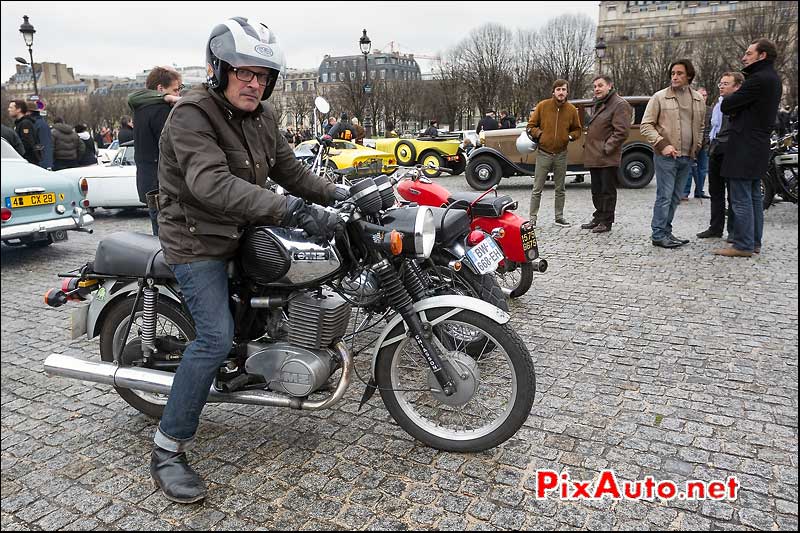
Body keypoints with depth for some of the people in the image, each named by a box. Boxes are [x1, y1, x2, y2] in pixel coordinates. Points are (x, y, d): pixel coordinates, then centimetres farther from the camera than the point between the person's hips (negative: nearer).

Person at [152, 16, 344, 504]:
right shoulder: (192, 115, -21)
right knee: (217, 338, -20)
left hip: (246, 229, 9)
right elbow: (211, 183, -37)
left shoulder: (262, 114, 6)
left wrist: (335, 194, 0)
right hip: (199, 240, -8)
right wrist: (292, 210, -45)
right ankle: (168, 450, -6)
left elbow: (287, 168, 13)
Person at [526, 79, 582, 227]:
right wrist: (539, 134, -13)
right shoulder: (542, 106, -4)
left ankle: (559, 217, 22)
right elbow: (530, 126, 3)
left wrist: (570, 136, -6)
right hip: (543, 153, -2)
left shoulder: (572, 110, 2)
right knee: (537, 189, 0)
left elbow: (577, 130, 13)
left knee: (560, 189, 11)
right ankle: (532, 218, 7)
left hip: (561, 155, 3)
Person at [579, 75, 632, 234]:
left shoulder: (620, 105, -11)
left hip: (608, 159, -9)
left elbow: (621, 131, -18)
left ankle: (606, 222, 6)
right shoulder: (597, 104, 18)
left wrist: (606, 148, -19)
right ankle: (598, 218, 28)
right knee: (596, 191, 16)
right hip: (594, 157, 9)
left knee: (607, 190, -1)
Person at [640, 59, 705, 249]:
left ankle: (666, 232, 19)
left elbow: (700, 127, 23)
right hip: (666, 156, -5)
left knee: (675, 198, 10)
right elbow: (646, 126, -5)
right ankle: (658, 235, 2)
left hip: (687, 157, 5)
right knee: (664, 197, -6)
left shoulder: (698, 99, 12)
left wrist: (696, 148, 12)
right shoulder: (660, 97, -3)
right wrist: (662, 145, -14)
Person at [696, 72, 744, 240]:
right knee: (715, 192, 14)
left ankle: (734, 230, 10)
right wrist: (710, 143, 14)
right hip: (715, 152, 8)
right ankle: (715, 228, 24)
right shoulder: (717, 103, 15)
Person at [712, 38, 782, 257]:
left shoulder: (759, 80, -16)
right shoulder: (772, 79, 16)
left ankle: (743, 245, -3)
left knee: (741, 199, -6)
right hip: (759, 148, 10)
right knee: (754, 197, 13)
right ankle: (754, 242, 20)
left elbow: (725, 106, -14)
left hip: (745, 147, -10)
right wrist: (736, 109, 3)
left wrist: (728, 101, 6)